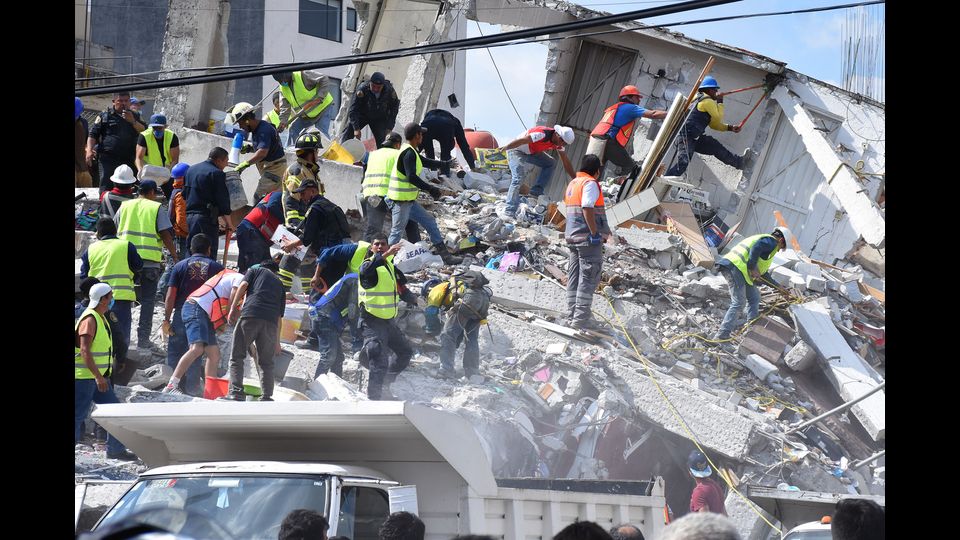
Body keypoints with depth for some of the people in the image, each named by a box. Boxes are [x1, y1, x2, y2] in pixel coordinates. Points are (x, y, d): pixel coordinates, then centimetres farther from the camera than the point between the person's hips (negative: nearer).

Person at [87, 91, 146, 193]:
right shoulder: (105, 116, 7)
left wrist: (133, 121, -8)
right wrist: (89, 150, -11)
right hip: (108, 159, -3)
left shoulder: (135, 116, 16)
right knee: (106, 188, -10)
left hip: (130, 160, 3)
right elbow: (93, 134, 4)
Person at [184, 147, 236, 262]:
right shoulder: (216, 173, -9)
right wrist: (228, 223, -1)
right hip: (206, 218, -8)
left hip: (189, 216, 8)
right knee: (209, 256, -8)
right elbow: (223, 201, -10)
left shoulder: (191, 170, 16)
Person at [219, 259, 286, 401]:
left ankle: (236, 393, -13)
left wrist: (233, 308, 3)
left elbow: (243, 285, 3)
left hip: (251, 314, -3)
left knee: (237, 356, 0)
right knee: (266, 362, 12)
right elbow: (279, 316, 26)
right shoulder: (280, 285, 31)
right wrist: (277, 342, 28)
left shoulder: (256, 271, 24)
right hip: (271, 321, 3)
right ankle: (267, 397, 4)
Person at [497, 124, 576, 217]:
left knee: (550, 163, 1)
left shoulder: (559, 143, -5)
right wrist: (505, 148, -38)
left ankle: (536, 192, -3)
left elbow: (566, 162, 4)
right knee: (518, 179, -21)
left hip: (531, 152, 9)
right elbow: (521, 140, -34)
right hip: (516, 150, -9)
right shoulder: (543, 134, -32)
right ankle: (510, 212, -25)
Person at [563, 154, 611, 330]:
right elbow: (587, 208, -22)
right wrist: (595, 233, -21)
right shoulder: (590, 184, -11)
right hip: (588, 238, -9)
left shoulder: (572, 183, 17)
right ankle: (581, 317, -9)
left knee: (574, 276, 11)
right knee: (589, 277, -6)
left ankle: (574, 314, 14)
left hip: (573, 237, 9)